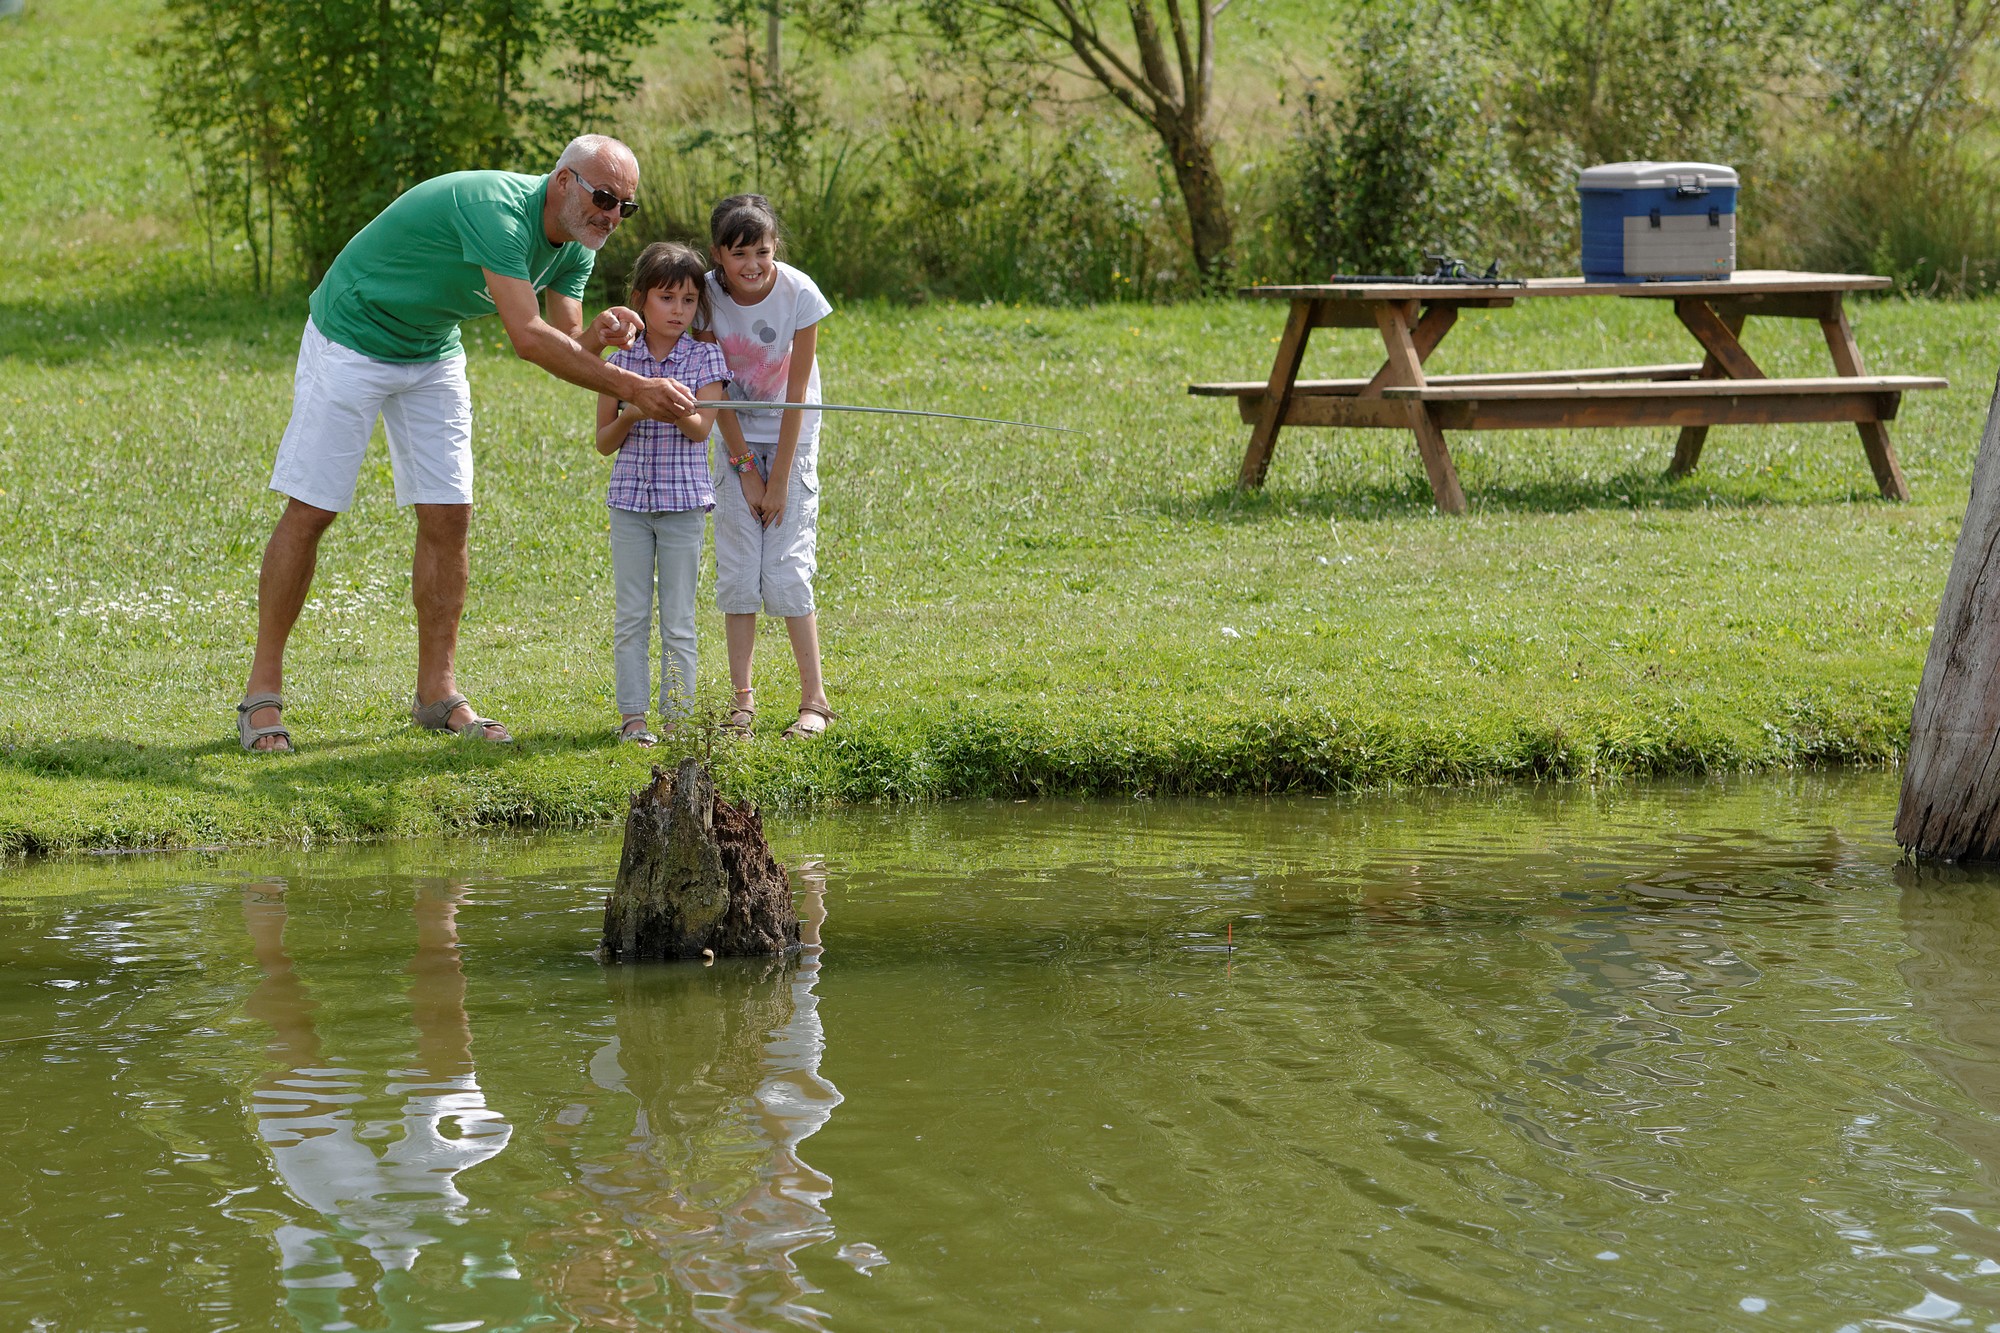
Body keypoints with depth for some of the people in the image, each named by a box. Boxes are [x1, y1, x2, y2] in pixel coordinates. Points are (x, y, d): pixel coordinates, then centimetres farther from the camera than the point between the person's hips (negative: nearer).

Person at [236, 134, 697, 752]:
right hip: (352, 344, -8)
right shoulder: (496, 209, -34)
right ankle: (263, 690, 1)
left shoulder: (575, 247, -6)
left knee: (447, 518, 1)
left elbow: (563, 348, -6)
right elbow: (528, 338, -39)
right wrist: (631, 387, -40)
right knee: (309, 513, -5)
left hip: (433, 355, 8)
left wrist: (599, 336, -30)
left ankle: (438, 690, 8)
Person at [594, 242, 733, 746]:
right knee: (630, 616, 3)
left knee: (678, 619, 2)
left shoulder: (705, 358, -1)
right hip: (629, 500, 2)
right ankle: (632, 715, 7)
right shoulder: (620, 362, 4)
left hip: (683, 502, -2)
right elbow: (604, 442, 6)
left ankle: (677, 716, 7)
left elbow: (700, 428, -11)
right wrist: (629, 415, -14)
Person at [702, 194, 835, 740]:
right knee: (736, 570, -3)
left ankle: (814, 700, -2)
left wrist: (779, 479, -14)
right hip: (737, 438, 2)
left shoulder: (799, 295, -22)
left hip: (790, 436, -2)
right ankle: (742, 700, 3)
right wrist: (745, 467, -10)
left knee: (786, 570, -9)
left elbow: (797, 392, -16)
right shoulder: (708, 295, -16)